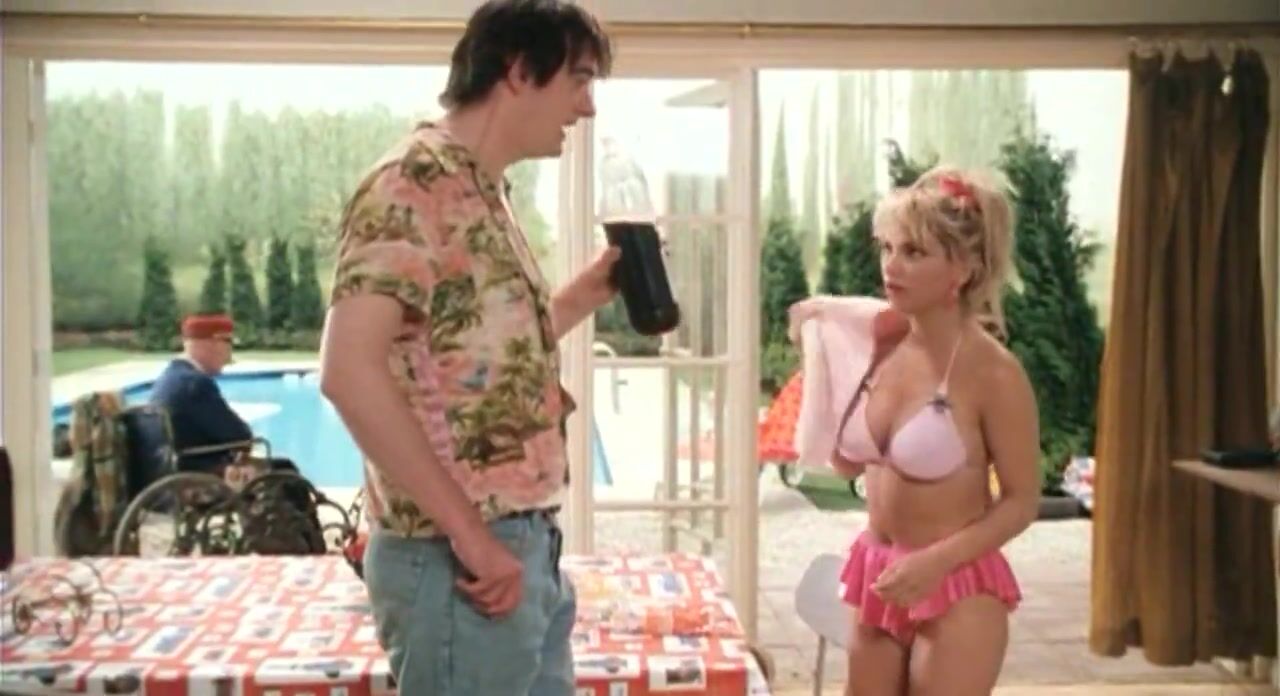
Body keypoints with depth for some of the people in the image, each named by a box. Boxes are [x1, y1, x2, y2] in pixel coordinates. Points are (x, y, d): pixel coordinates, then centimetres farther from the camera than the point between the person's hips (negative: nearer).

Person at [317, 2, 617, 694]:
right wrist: (469, 532, -23)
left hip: (526, 546, 9)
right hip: (457, 559, -9)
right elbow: (351, 371, -24)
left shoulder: (481, 192, 14)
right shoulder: (416, 182, -14)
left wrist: (583, 296, 11)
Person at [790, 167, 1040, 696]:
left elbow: (1021, 502, -11)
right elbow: (847, 461, 9)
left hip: (957, 593, -6)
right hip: (877, 578, 6)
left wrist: (936, 561, -22)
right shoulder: (881, 346, 0)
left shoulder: (992, 372, -17)